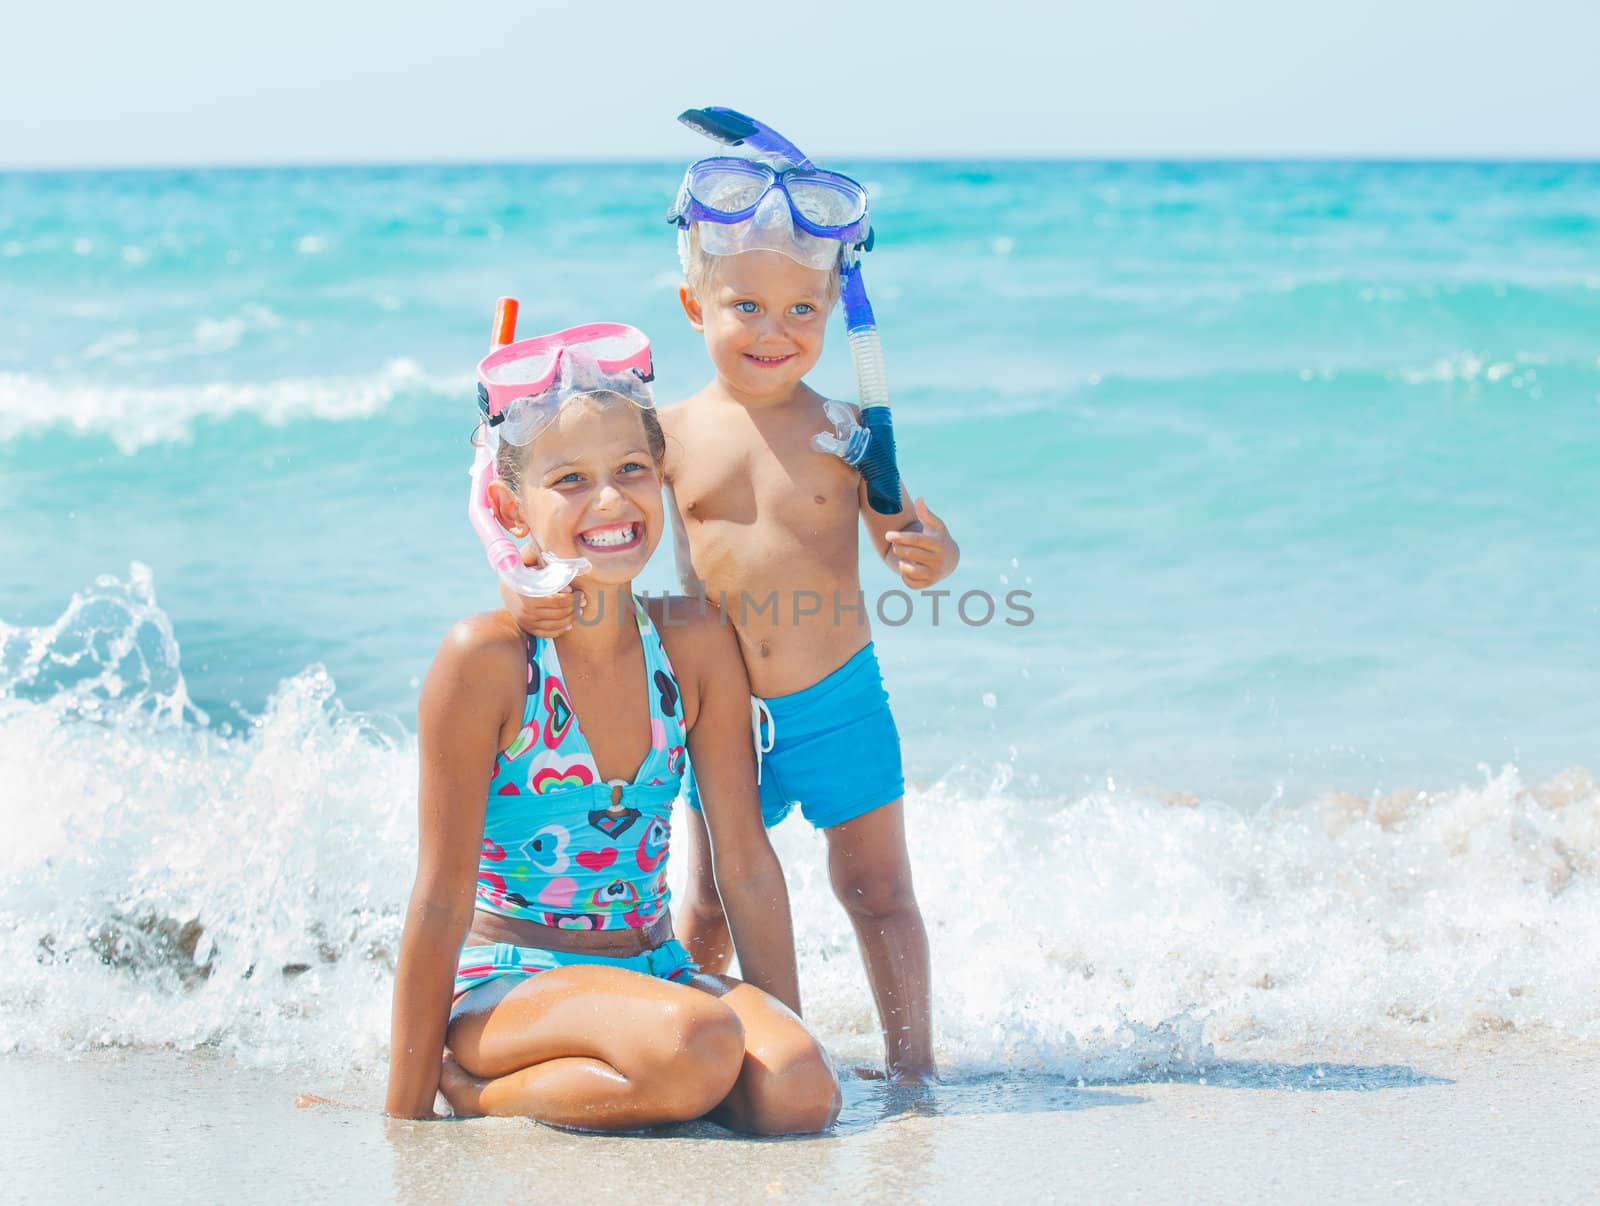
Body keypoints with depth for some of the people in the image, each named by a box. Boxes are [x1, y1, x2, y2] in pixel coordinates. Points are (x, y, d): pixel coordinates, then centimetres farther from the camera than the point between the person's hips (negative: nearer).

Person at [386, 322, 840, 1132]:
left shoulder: (695, 647, -1)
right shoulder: (487, 658, -15)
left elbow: (745, 862, 5)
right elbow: (441, 900, -13)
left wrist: (790, 1037, 3)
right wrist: (406, 1117, -10)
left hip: (651, 967, 6)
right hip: (506, 985, -6)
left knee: (801, 1093, -23)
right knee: (696, 1044, -34)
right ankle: (469, 1095, -7)